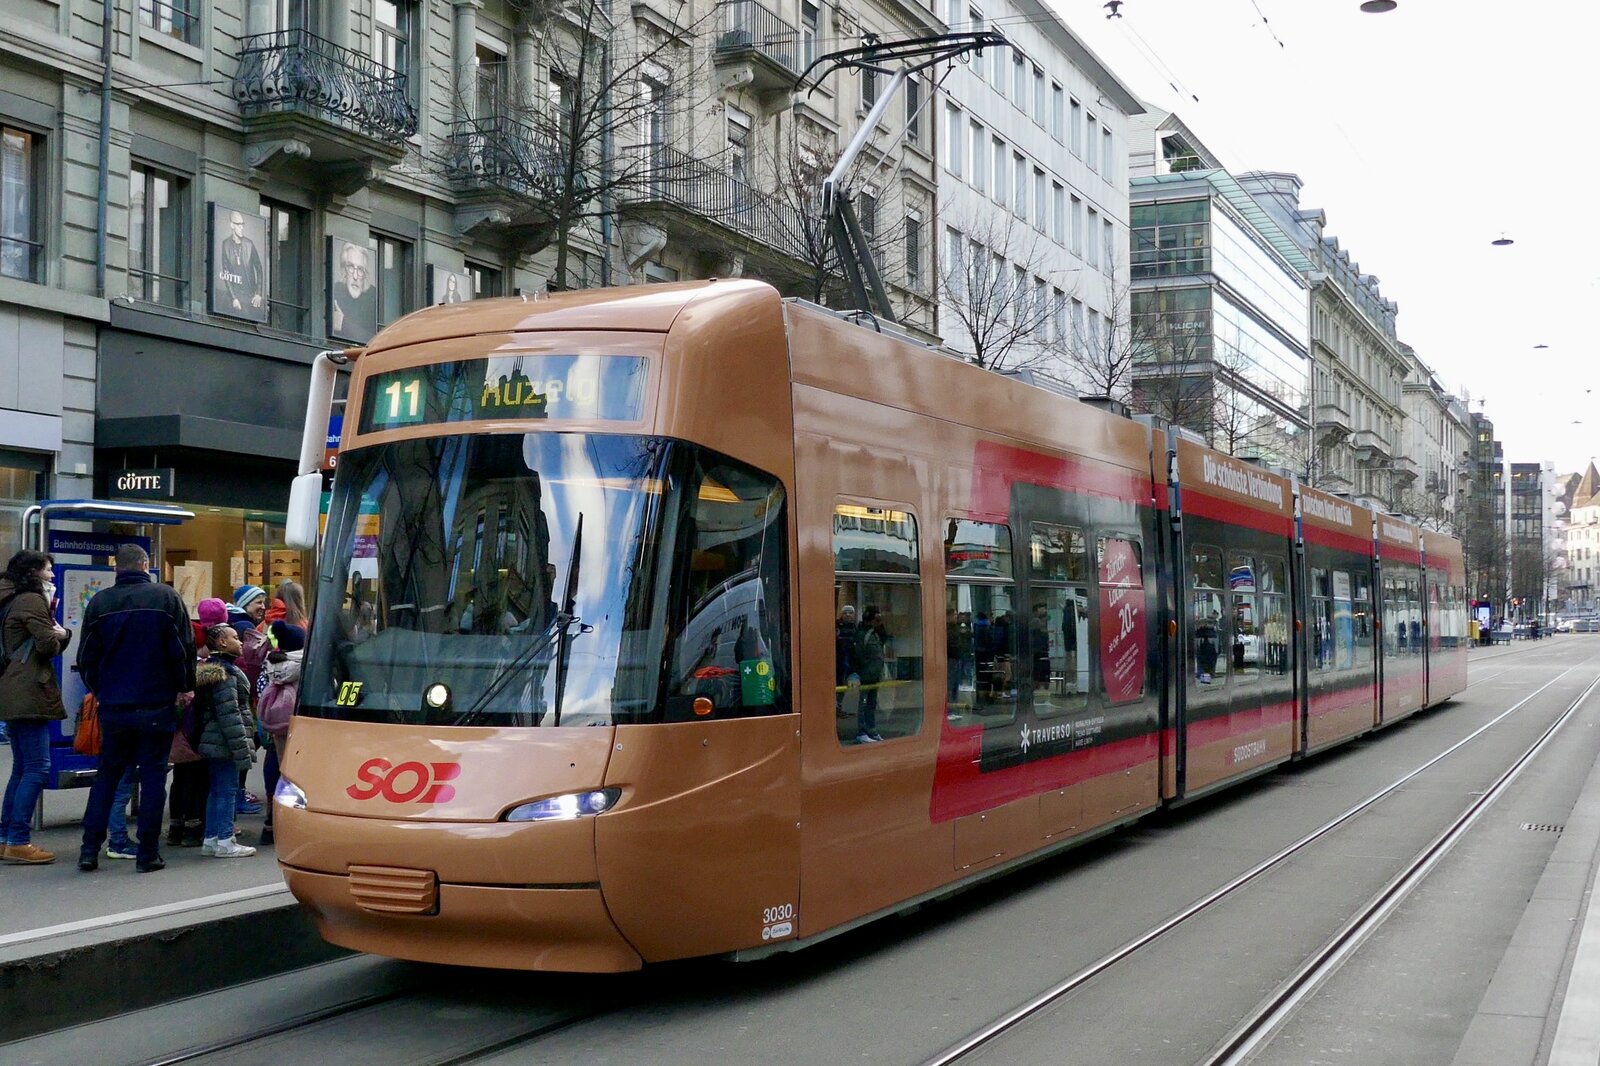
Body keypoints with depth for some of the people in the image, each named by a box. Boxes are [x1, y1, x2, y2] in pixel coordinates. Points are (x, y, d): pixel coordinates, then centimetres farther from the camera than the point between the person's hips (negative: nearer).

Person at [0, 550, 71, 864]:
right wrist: (58, 635, 5)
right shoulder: (31, 601, -10)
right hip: (29, 694, -10)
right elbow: (49, 645, -16)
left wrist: (60, 632, 0)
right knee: (37, 768, -9)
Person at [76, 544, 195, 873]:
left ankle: (89, 850, 10)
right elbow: (184, 649, -5)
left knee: (107, 775, 14)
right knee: (153, 776, 4)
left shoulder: (99, 602, 1)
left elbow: (86, 658, 7)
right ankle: (148, 854, 5)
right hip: (157, 705, -2)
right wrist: (185, 687, 9)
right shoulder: (167, 597, -5)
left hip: (113, 706, 2)